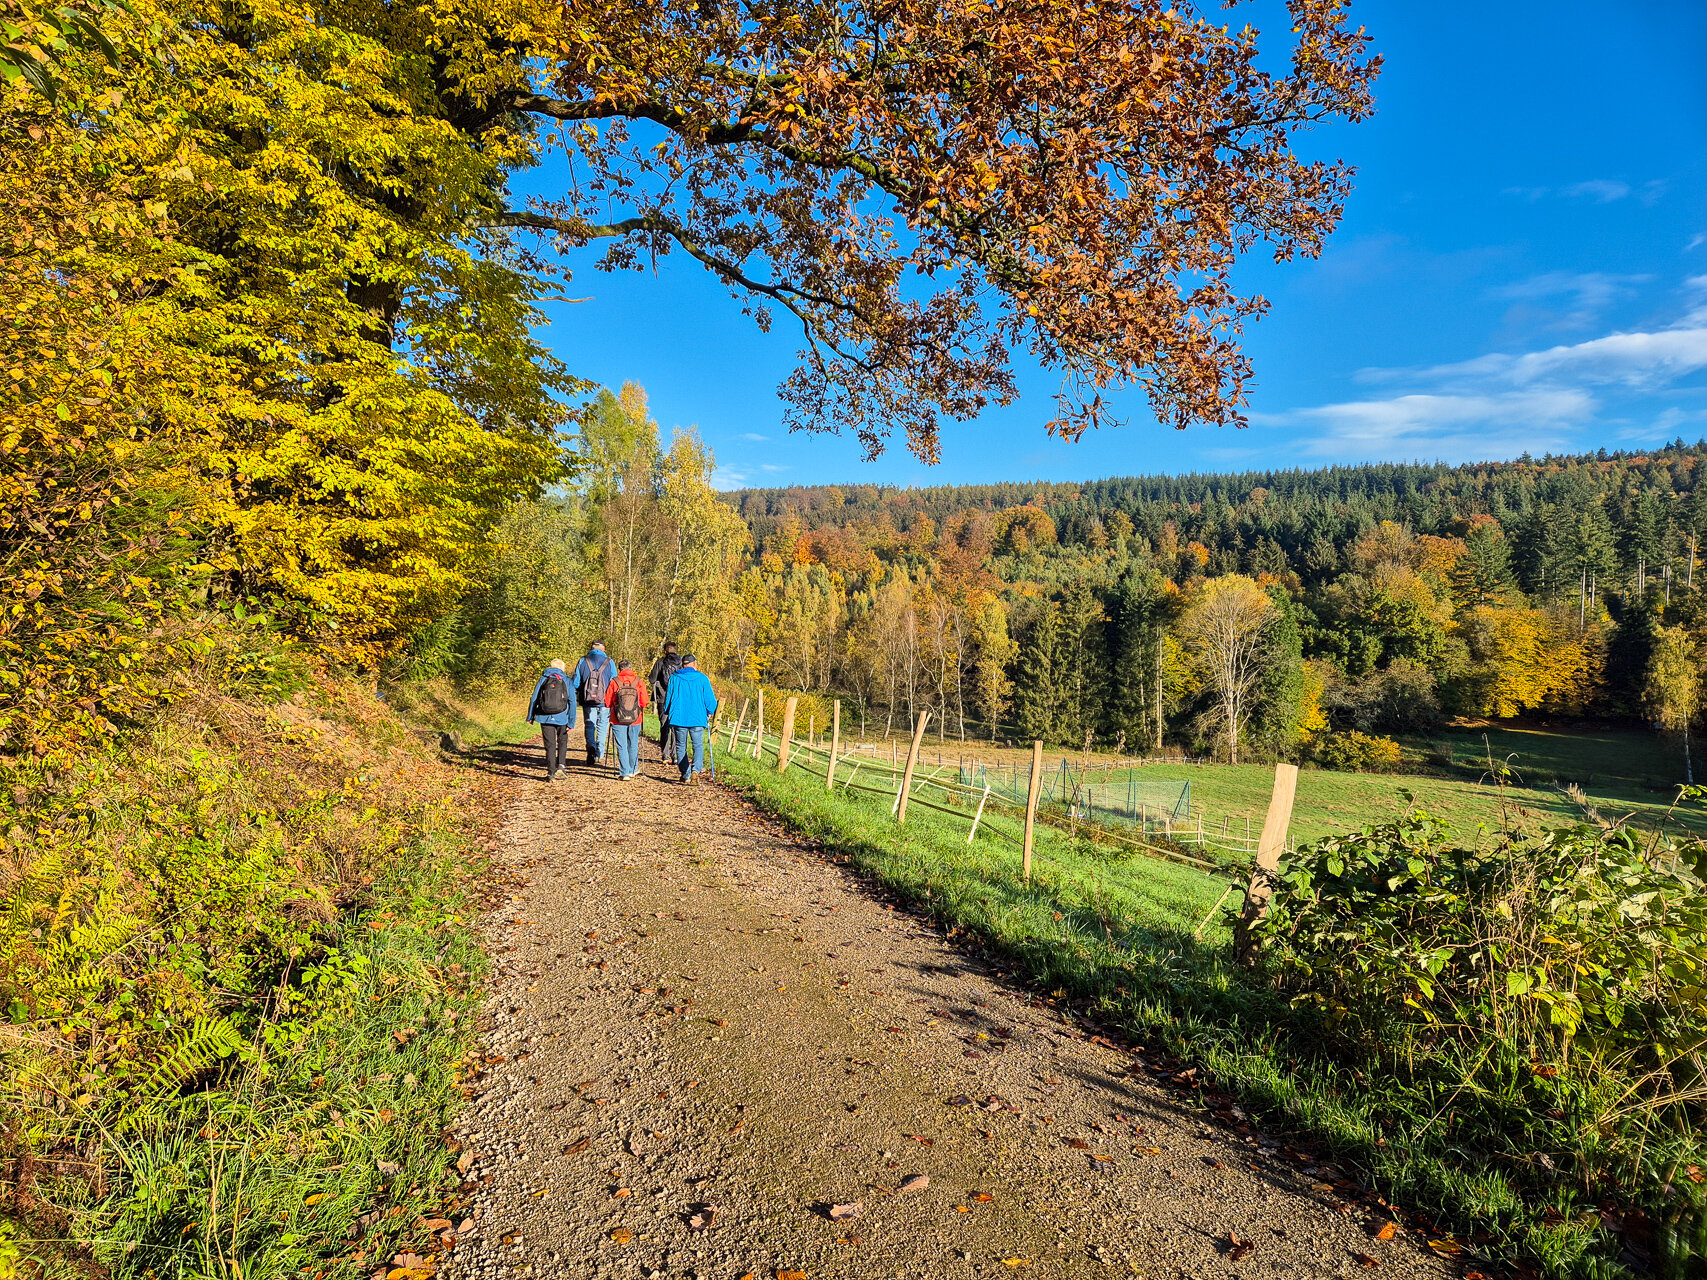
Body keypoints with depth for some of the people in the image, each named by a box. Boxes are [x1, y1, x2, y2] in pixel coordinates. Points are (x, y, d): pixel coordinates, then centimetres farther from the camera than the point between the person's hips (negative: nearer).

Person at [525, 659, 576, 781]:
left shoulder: (543, 679, 4)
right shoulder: (567, 681, 2)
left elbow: (534, 699, 6)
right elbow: (572, 702, -1)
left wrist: (530, 717, 16)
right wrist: (571, 723, 1)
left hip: (545, 718, 1)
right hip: (562, 718, 0)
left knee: (550, 745, 7)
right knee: (562, 741, 21)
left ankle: (551, 773, 5)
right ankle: (561, 765, 7)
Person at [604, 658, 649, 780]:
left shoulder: (614, 682, -7)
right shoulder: (639, 682, -4)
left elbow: (607, 703, -3)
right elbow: (644, 703, -2)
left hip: (618, 720, -2)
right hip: (635, 720, 2)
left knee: (621, 746, 5)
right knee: (633, 745, 17)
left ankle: (625, 773, 2)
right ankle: (633, 770, 30)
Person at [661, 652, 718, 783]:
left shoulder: (674, 678, 2)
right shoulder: (702, 678, 0)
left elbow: (668, 697, 7)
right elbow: (710, 698, 2)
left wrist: (668, 713, 21)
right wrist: (709, 713, 18)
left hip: (678, 717, 1)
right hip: (697, 718, -1)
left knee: (681, 746, 12)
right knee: (698, 745, 3)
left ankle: (686, 775, 13)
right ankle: (695, 769, -21)